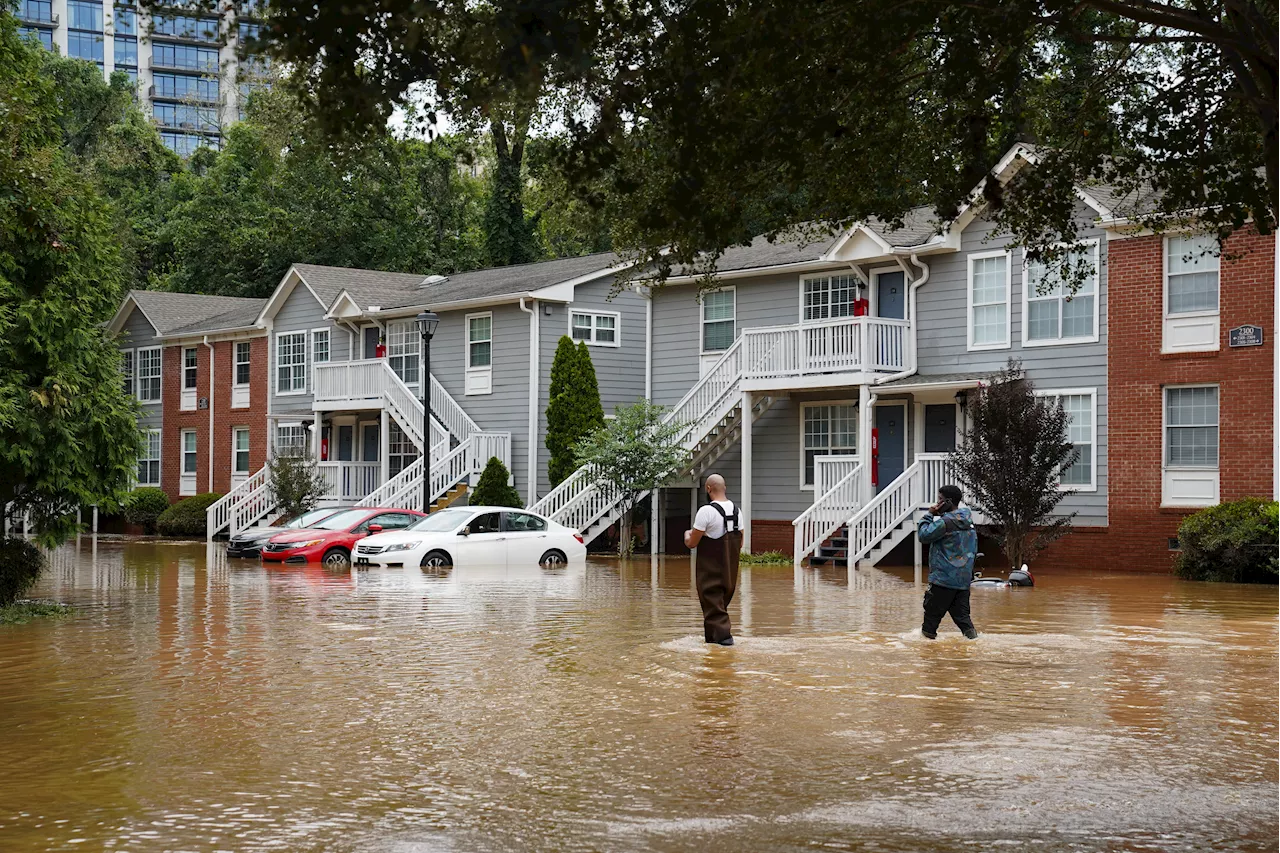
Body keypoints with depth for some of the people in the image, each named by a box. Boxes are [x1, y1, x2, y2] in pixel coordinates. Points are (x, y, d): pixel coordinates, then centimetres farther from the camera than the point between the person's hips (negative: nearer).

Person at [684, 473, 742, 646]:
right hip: (730, 569, 7)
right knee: (721, 602, 18)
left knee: (712, 602, 2)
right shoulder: (736, 510, 5)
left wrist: (687, 535, 8)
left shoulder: (706, 511, -17)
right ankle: (712, 635, 24)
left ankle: (723, 633, -7)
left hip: (711, 569, -7)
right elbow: (740, 543, 11)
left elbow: (692, 543, -13)